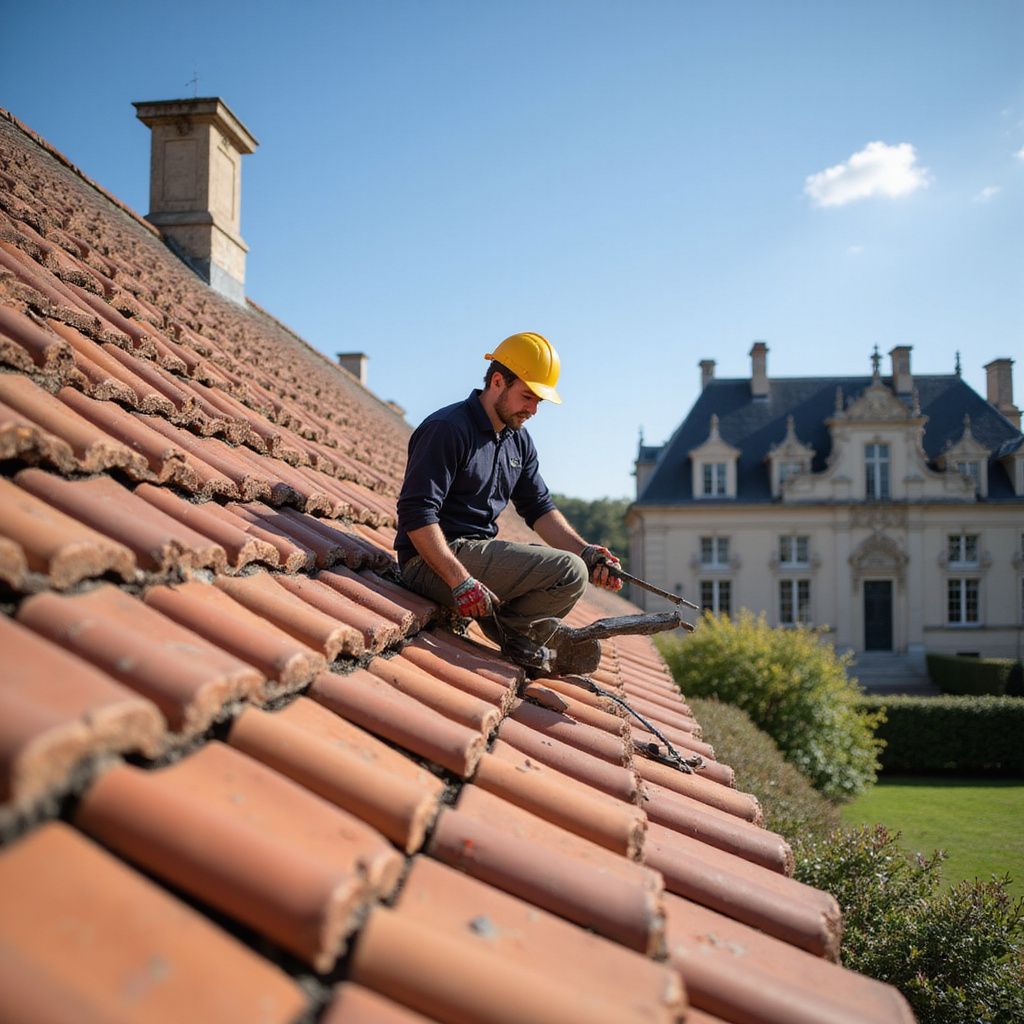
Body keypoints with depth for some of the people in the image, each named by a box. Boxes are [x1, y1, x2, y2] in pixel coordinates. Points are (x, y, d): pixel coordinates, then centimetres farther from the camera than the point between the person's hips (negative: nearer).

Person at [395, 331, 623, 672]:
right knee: (570, 573, -21)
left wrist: (586, 553, -4)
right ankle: (507, 627, -1)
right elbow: (416, 515, -20)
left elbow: (539, 508, 13)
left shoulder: (519, 440, 15)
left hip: (477, 551, 10)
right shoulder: (448, 429, -14)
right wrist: (460, 580, -28)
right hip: (432, 563, -10)